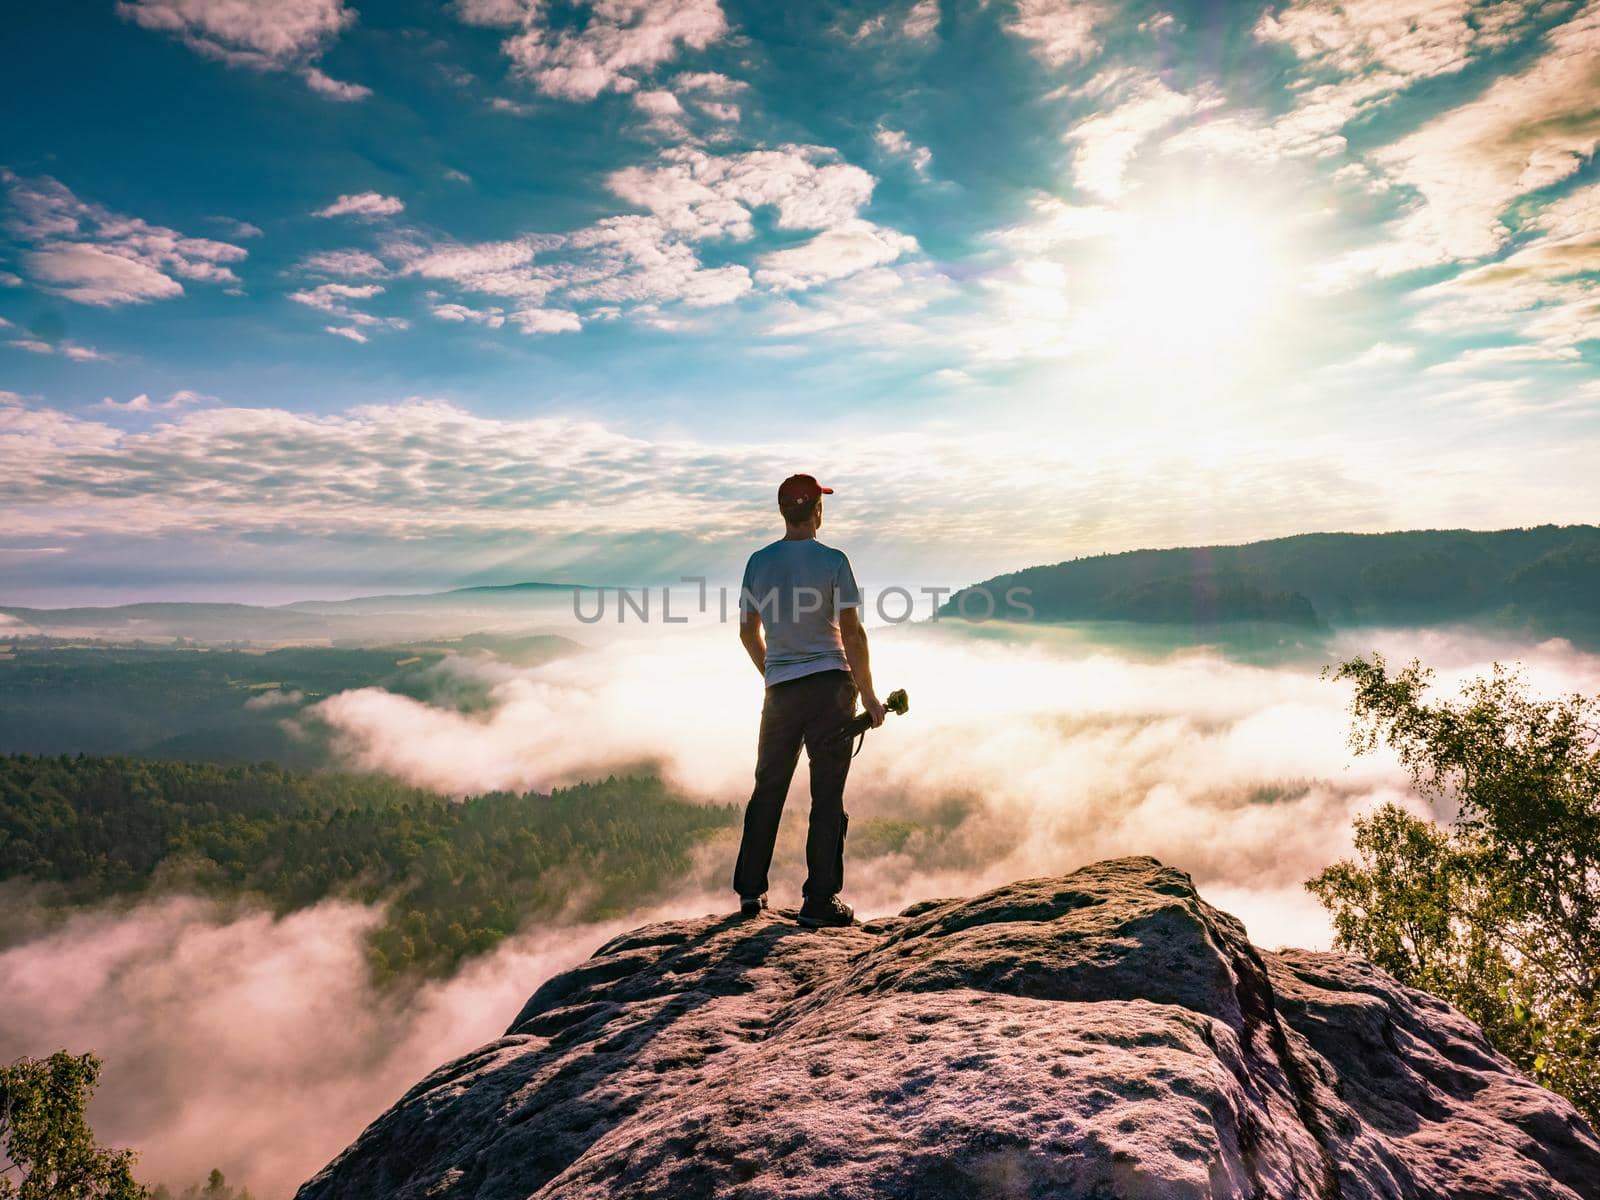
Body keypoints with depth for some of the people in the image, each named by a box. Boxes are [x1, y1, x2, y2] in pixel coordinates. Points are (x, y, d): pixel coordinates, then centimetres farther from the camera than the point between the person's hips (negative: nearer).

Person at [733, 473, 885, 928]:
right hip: (830, 683, -4)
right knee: (827, 793, 2)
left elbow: (748, 632, 11)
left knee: (768, 789, 14)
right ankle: (820, 901, 6)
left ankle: (750, 890, 21)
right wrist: (867, 693, -2)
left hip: (780, 689, 4)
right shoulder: (832, 561, -7)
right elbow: (851, 633, -10)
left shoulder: (759, 562, 4)